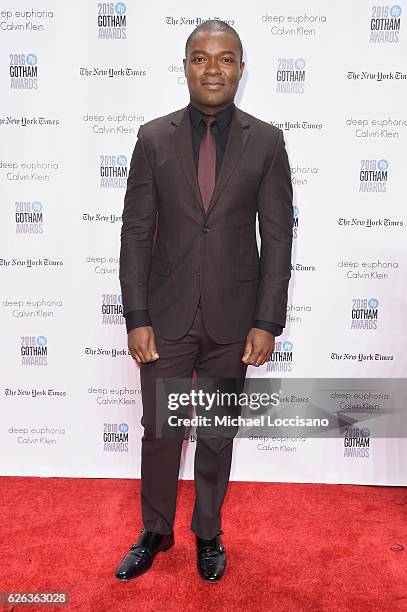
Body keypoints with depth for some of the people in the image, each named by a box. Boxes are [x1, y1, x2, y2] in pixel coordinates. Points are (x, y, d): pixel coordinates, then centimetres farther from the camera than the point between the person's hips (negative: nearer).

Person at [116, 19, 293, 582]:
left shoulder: (266, 141, -1)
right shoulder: (154, 137, -1)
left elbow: (277, 236, -3)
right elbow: (136, 232, -2)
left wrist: (267, 321, -8)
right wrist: (136, 317, -7)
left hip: (232, 319, 0)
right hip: (166, 316, 1)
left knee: (218, 434, 15)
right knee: (159, 431, 12)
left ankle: (208, 533, 37)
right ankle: (155, 532, 36)